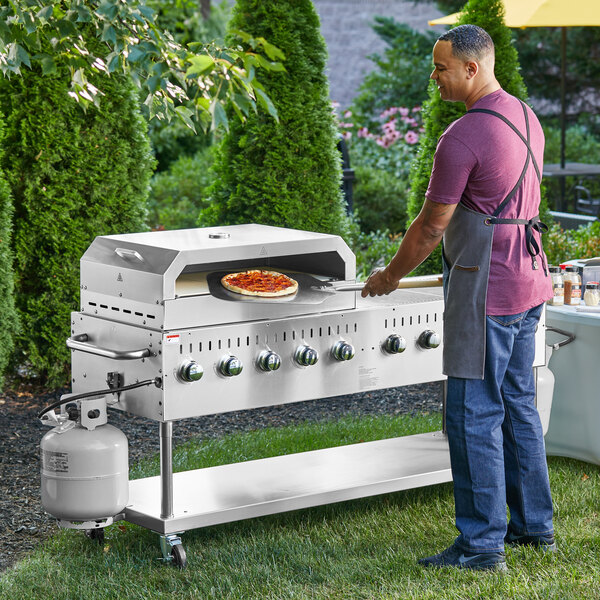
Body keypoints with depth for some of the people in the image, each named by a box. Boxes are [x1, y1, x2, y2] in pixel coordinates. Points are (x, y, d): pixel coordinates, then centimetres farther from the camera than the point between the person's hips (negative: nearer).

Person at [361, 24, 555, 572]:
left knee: (473, 417, -4)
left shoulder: (462, 138, -19)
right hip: (529, 283, 9)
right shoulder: (526, 118, 10)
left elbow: (431, 226, -12)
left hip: (486, 295, -9)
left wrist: (391, 276, 4)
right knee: (518, 405, 17)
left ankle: (482, 544, 0)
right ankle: (535, 524, 25)